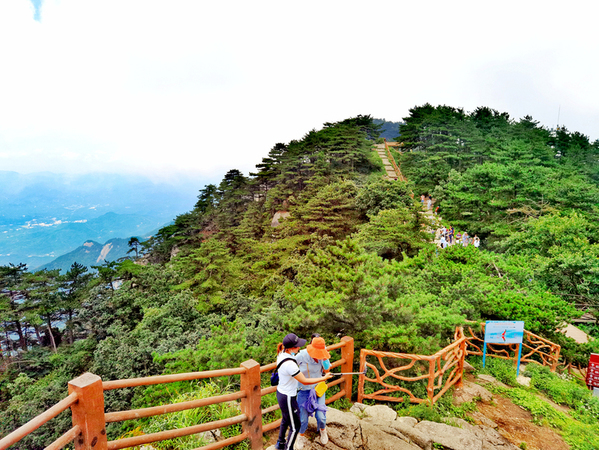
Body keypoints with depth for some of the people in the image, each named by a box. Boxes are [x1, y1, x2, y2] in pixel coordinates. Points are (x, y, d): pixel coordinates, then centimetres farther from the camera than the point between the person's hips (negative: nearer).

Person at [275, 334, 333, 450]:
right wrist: (323, 378, -17)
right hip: (288, 398, -9)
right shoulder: (290, 364, -36)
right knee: (295, 426, 13)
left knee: (286, 419, 31)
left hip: (280, 392, 9)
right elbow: (304, 381, -25)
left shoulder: (282, 353, -9)